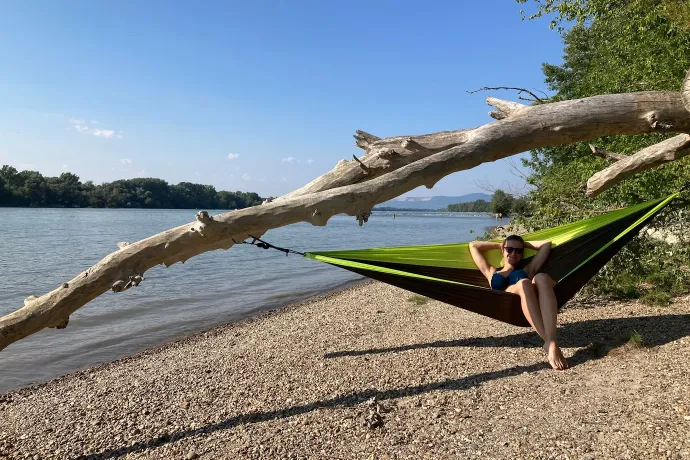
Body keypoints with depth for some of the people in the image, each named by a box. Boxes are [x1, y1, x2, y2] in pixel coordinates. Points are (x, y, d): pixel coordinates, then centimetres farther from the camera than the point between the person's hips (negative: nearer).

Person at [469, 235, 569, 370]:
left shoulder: (527, 270, 35)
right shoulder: (491, 272, 35)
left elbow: (546, 244, 36)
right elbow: (473, 246, 39)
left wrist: (525, 244, 45)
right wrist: (499, 245, 45)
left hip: (531, 306, 1)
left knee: (542, 278, -31)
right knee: (523, 283, -33)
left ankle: (552, 343, -49)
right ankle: (550, 343, -47)